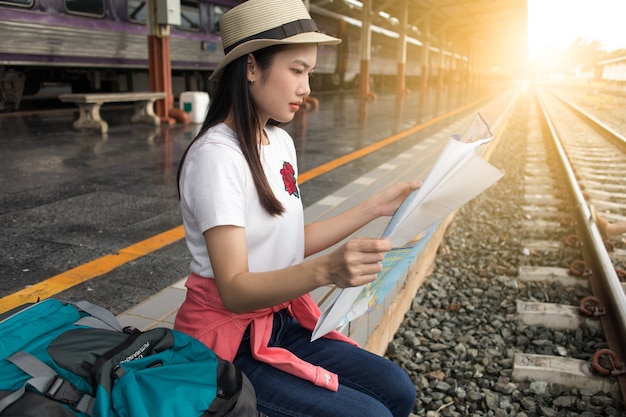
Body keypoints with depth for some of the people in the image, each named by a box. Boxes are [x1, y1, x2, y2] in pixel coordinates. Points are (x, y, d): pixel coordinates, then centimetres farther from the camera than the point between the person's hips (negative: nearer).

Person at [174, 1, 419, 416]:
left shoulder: (281, 143, 3)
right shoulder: (216, 156, -23)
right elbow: (234, 290, -28)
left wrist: (374, 207, 7)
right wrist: (326, 270, -44)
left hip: (285, 321, 7)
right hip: (230, 343, -7)